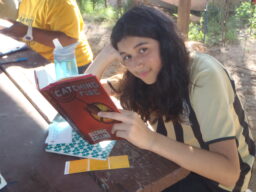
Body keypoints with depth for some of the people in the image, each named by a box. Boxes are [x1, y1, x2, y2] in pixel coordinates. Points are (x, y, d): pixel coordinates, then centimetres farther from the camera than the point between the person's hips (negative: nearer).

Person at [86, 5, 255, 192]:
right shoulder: (149, 72, -9)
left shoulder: (204, 75, -28)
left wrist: (150, 140, -44)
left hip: (213, 175, -5)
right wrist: (109, 53, -20)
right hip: (173, 160, 5)